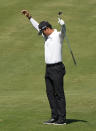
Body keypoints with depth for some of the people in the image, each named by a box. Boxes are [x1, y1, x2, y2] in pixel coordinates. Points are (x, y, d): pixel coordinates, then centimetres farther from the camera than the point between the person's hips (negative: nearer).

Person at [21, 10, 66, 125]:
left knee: (59, 94, -6)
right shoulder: (47, 36, 15)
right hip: (48, 68, 9)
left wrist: (61, 21, -55)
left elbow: (63, 28, -33)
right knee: (50, 93, 9)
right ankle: (54, 117, 14)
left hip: (57, 68, -9)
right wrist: (29, 17, 31)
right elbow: (37, 26, 30)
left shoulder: (58, 35, -10)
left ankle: (62, 119, -3)